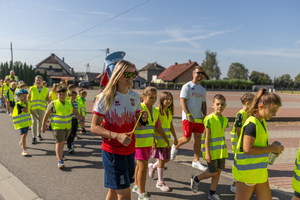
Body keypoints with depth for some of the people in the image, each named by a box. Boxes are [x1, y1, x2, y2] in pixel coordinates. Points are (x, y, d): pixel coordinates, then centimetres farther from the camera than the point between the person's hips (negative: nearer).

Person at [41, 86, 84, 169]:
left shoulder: (69, 103, 6)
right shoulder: (53, 104, -7)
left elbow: (76, 112, 10)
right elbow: (46, 115, -4)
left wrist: (81, 121, 0)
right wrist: (43, 126, -4)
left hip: (67, 127, 5)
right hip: (57, 127, -5)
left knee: (62, 142, 18)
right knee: (59, 142, -9)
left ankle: (59, 154, 40)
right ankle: (60, 161, -7)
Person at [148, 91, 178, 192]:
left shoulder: (170, 111, 9)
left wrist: (175, 137, 20)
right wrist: (153, 141, -18)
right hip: (159, 140, -7)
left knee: (167, 159, 13)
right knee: (161, 160, 0)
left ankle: (152, 166, 40)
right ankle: (160, 182, 16)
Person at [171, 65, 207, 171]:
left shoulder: (203, 89, 16)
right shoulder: (187, 86, -5)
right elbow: (182, 102, -12)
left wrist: (204, 115, 2)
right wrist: (189, 115, -19)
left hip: (199, 118, 6)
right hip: (188, 118, -6)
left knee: (198, 138, 4)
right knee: (187, 138, -2)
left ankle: (196, 161, 12)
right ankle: (175, 147, 29)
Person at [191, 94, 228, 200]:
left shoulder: (225, 119, 6)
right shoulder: (209, 119, -14)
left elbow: (222, 135, 13)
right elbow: (207, 137, -15)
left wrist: (223, 149, 15)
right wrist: (207, 153, -16)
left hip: (221, 150, 6)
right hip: (212, 150, -6)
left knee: (218, 171, 10)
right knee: (213, 172, 0)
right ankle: (196, 179, 25)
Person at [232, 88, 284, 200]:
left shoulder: (262, 121, 7)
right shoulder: (252, 124, -22)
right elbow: (247, 149, -27)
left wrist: (273, 148, 0)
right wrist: (271, 148, -17)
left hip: (259, 171, 9)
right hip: (247, 171, -9)